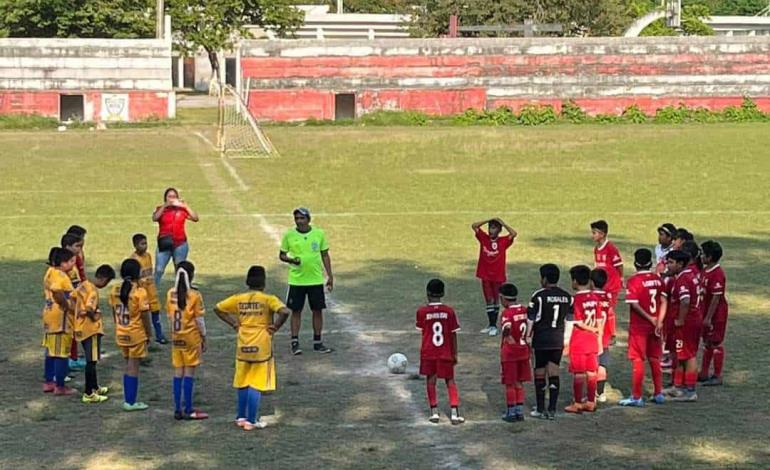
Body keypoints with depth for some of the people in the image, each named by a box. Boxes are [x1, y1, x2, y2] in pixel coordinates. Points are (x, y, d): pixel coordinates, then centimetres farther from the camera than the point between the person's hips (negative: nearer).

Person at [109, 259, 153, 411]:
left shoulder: (115, 290, 0)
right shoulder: (140, 292, -17)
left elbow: (114, 312, 7)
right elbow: (144, 315, -14)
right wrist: (148, 333, -3)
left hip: (121, 334, 5)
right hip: (136, 334, -5)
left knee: (129, 366, 17)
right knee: (134, 367, 2)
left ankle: (128, 400, 18)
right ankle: (131, 402, 5)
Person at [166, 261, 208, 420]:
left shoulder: (171, 294, 1)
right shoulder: (194, 295, -13)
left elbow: (170, 317, 8)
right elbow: (199, 320, -9)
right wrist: (204, 338, 1)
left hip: (176, 338, 5)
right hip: (191, 338, -5)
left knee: (178, 373, 9)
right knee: (189, 373, -1)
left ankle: (178, 409, 10)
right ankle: (188, 410, 1)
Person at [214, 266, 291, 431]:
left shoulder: (238, 299, 3)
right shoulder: (268, 299, -10)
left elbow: (217, 308, 7)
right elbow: (285, 312, -25)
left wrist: (233, 323, 8)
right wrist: (275, 327, -10)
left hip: (243, 347, 4)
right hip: (261, 347, -4)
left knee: (242, 384, 17)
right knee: (256, 385, 0)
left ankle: (241, 417, 24)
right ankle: (251, 420, 0)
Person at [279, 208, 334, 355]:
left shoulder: (319, 234, 0)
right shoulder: (289, 235, -2)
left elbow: (325, 255, 7)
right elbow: (282, 255, 6)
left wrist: (330, 276, 4)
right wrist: (290, 260, -17)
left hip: (316, 279, 1)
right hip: (296, 280, -1)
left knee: (317, 310, 4)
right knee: (296, 310, 1)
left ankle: (317, 343, 14)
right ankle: (295, 343, 8)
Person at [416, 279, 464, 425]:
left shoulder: (422, 311, -8)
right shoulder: (449, 311, -6)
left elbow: (422, 331, 4)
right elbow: (453, 334, -2)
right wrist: (455, 354, 6)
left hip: (428, 352, 0)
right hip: (445, 353, 1)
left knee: (431, 380, 11)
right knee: (450, 380, 6)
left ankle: (434, 412, 10)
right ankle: (455, 413, -3)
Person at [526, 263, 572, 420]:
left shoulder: (539, 296, -12)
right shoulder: (567, 296, 4)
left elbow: (530, 319, -10)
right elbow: (571, 318, 9)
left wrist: (527, 337, -2)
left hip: (541, 340, -4)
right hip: (558, 341, 4)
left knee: (540, 374, 4)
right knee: (554, 373, 7)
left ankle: (541, 410, 8)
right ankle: (552, 410, 5)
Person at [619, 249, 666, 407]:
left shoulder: (633, 281, -11)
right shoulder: (657, 279, 4)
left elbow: (634, 304, -18)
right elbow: (664, 302, -1)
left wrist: (650, 319, -12)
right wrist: (659, 321, -5)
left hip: (639, 327, -5)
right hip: (654, 326, 5)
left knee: (637, 360, 0)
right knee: (655, 359, 14)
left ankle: (636, 397, 1)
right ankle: (658, 394, 19)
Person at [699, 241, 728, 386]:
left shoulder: (717, 274, -22)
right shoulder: (705, 270, 6)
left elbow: (716, 298, -23)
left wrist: (708, 317, -22)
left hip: (716, 315, -9)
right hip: (707, 313, 9)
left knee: (717, 343, 0)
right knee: (707, 343, 16)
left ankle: (717, 376, 8)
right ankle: (704, 374, 25)